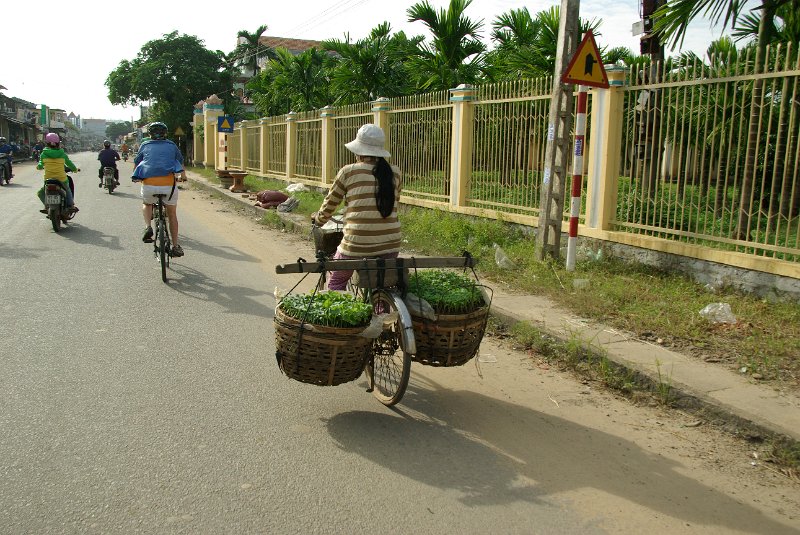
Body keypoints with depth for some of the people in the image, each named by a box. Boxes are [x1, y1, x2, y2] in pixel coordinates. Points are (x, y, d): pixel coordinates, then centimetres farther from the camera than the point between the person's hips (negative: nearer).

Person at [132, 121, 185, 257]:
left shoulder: (145, 146, 19)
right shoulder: (172, 146, 18)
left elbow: (136, 163, 31)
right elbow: (181, 163, 31)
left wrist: (137, 178, 51)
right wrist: (182, 176, 52)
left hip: (148, 184, 0)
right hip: (169, 184, 0)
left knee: (146, 204, 32)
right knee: (172, 214, 18)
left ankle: (148, 227, 7)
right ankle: (176, 247, 16)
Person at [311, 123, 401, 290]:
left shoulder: (348, 172, -1)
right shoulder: (394, 173, 6)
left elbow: (329, 205, 8)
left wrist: (318, 218, 28)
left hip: (357, 245, -3)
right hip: (391, 246, 3)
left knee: (336, 283, 19)